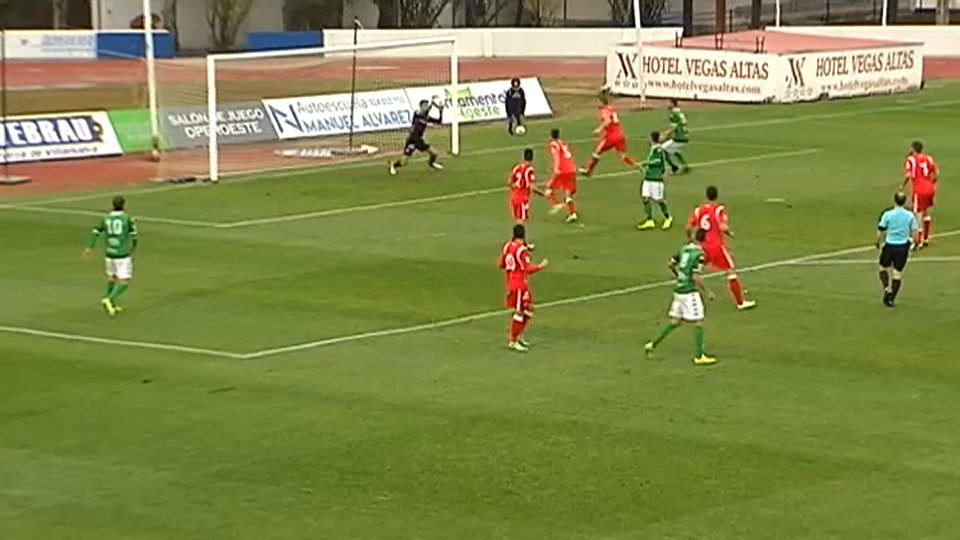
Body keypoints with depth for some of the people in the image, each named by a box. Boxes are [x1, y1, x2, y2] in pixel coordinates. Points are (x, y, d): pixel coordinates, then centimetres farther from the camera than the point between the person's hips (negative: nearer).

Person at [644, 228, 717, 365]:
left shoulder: (684, 249, 6)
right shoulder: (699, 254, -16)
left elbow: (671, 264, 17)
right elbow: (696, 278, -21)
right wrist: (707, 292, -10)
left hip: (678, 289, 8)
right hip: (690, 292, -8)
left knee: (675, 322, 18)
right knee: (698, 323, 0)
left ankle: (653, 344, 19)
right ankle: (699, 356, 2)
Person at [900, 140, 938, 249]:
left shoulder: (911, 159, -9)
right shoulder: (928, 159, 7)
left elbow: (908, 175, -18)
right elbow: (937, 173, 4)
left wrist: (902, 185, -4)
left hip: (919, 190, -6)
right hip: (929, 189, 6)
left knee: (919, 214, -4)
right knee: (926, 213, 19)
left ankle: (919, 241, -6)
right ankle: (926, 238, 28)